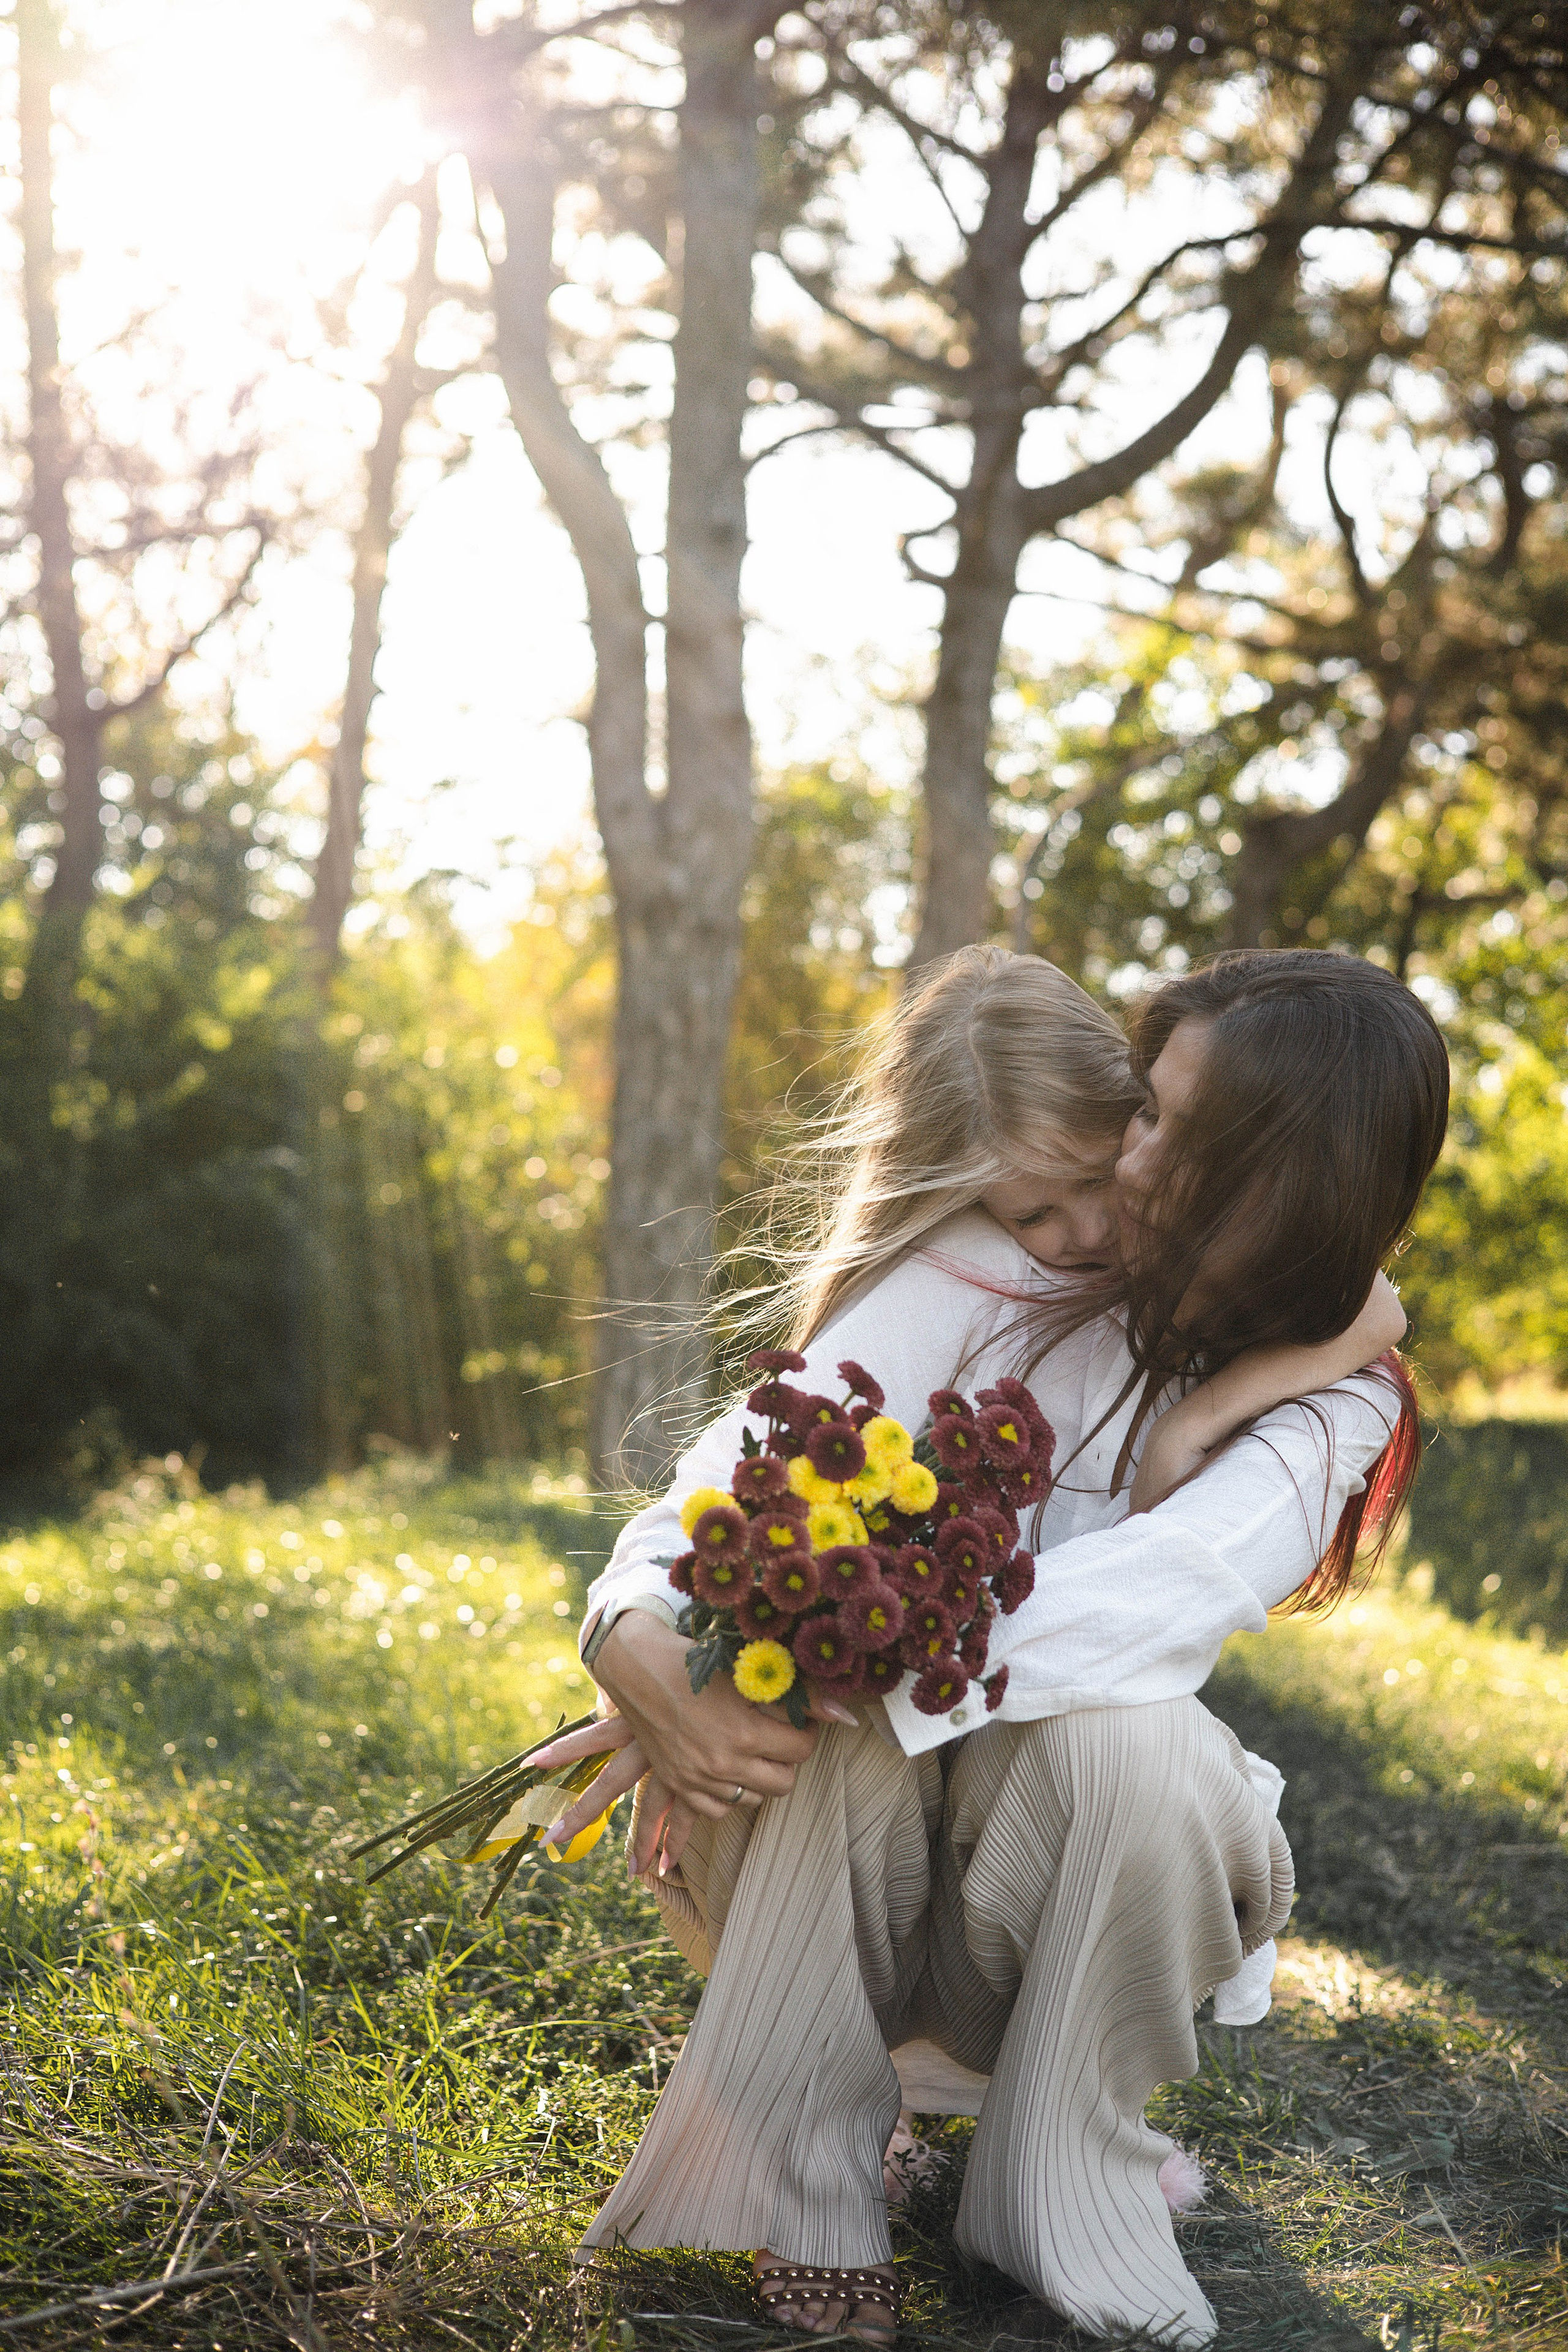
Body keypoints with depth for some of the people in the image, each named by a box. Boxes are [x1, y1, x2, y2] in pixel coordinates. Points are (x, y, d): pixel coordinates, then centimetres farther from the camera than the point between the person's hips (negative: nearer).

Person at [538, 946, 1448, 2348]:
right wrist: (639, 1636, -38)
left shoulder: (1329, 1412, -10)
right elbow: (740, 1474, -15)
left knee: (1133, 1735, -33)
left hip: (1048, 1891, 0)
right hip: (834, 1871, 1)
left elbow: (1148, 1599, -30)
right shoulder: (965, 1288, -8)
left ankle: (1069, 2221, -12)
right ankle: (802, 2185, -17)